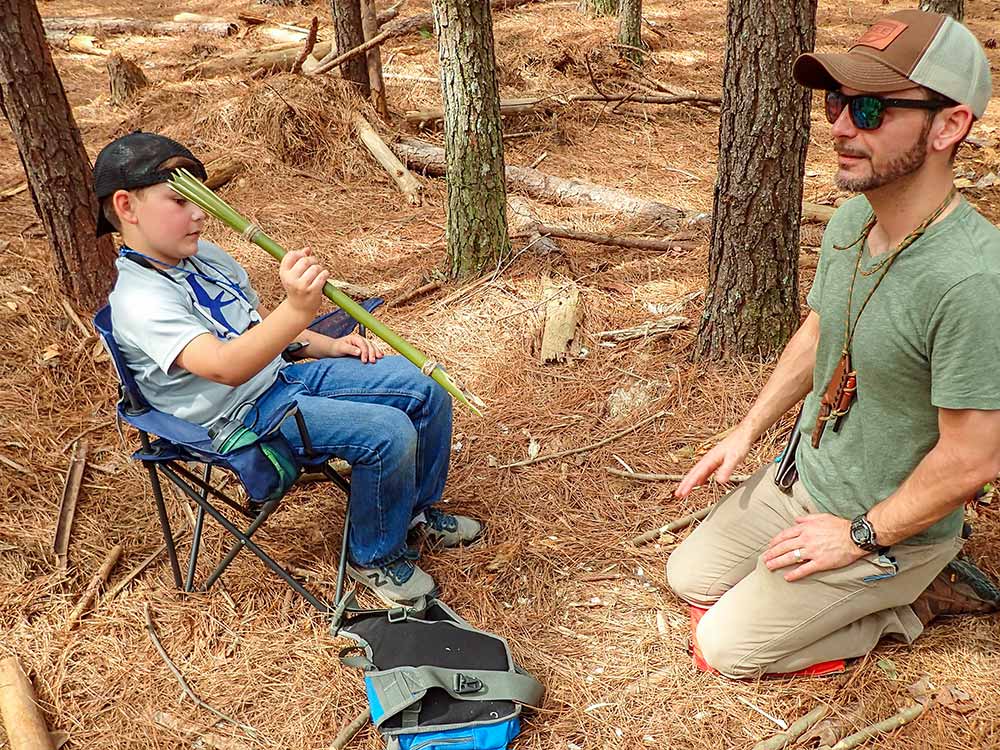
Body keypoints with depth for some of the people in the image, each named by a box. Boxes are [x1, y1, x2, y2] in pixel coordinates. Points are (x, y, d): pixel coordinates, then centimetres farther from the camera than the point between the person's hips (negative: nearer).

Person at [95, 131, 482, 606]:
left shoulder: (204, 255, 7)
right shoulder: (139, 300, -23)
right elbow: (225, 367, -38)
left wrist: (330, 346, 8)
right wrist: (296, 311, -51)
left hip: (283, 374, 9)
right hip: (246, 415, -8)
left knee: (426, 390, 2)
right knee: (388, 432, -25)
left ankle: (417, 509, 25)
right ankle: (375, 558, 1)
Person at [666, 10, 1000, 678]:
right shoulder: (851, 220, -6)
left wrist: (859, 537, -16)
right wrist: (746, 433, 10)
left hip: (889, 530, -8)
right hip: (800, 479, 8)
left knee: (728, 648, -1)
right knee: (689, 577, 16)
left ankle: (918, 596, 12)